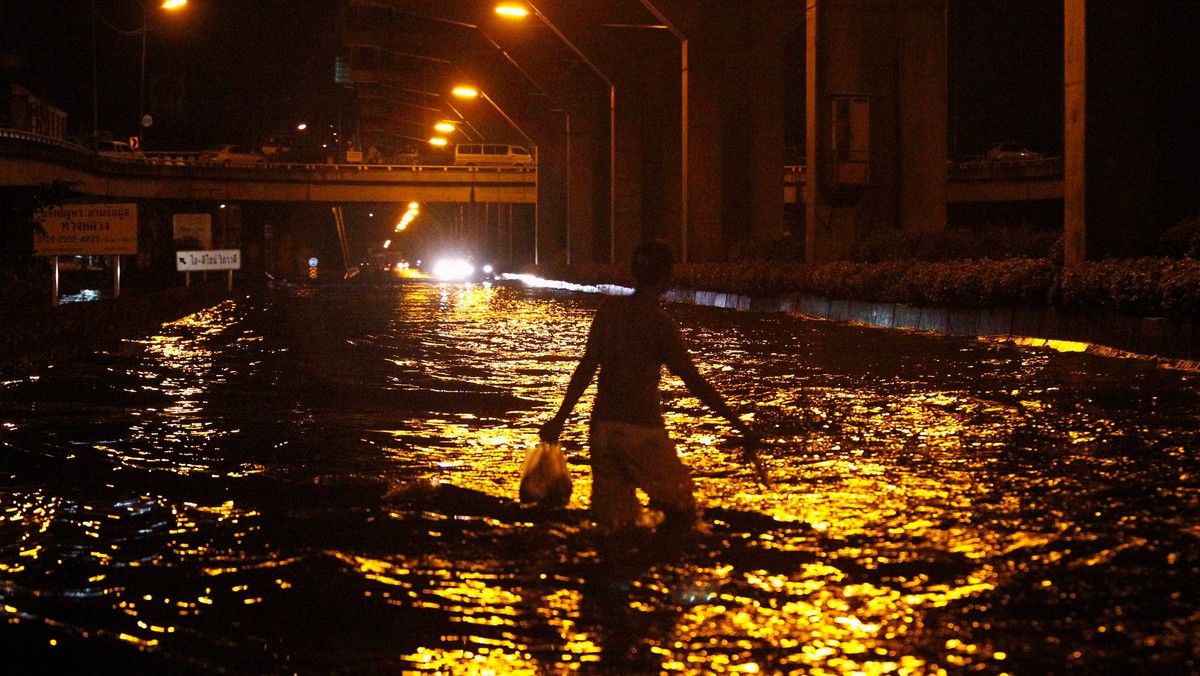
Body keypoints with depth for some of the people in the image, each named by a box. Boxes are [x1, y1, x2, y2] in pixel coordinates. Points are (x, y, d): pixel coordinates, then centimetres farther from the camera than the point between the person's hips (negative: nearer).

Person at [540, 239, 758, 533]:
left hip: (602, 426, 6)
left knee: (612, 524, 11)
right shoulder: (661, 323, -10)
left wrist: (560, 419, 11)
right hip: (642, 429, -6)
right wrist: (740, 426, -9)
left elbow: (586, 368, 5)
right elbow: (696, 383, -12)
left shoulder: (609, 309, 5)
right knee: (680, 512, 7)